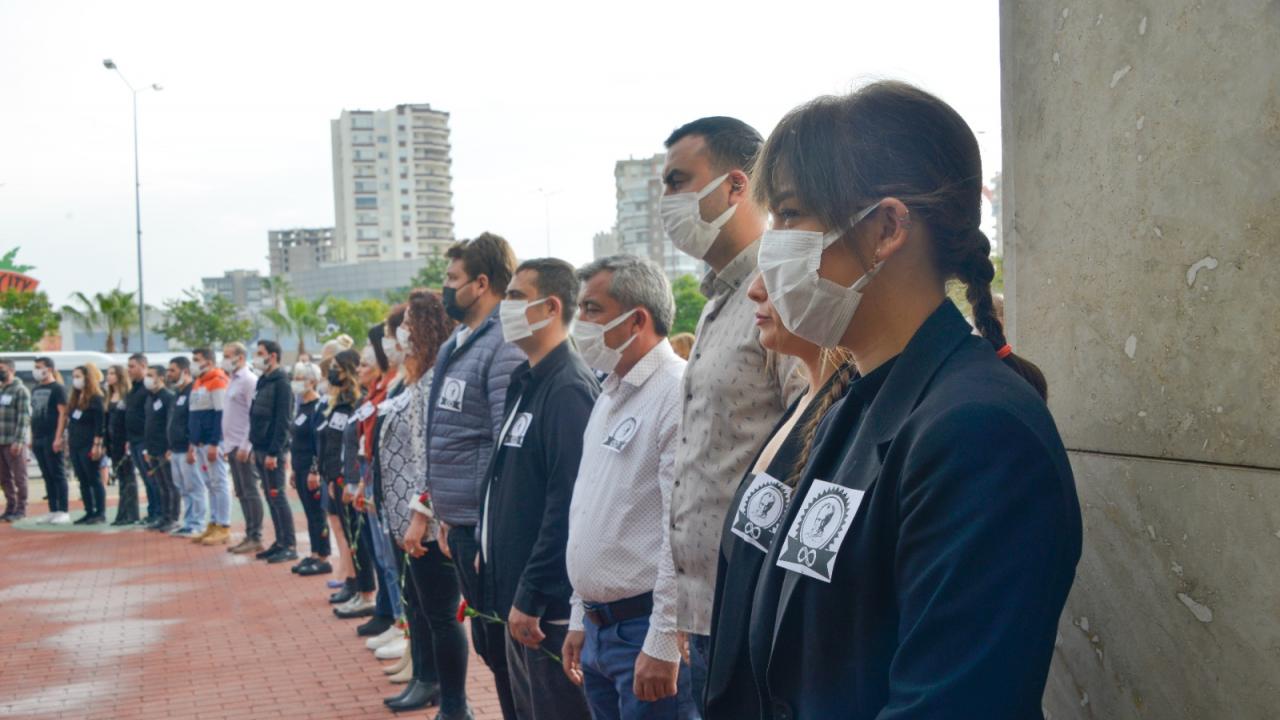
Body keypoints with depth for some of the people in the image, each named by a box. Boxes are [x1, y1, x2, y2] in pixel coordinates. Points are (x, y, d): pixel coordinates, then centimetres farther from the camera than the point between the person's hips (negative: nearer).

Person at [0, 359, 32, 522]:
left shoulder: (20, 390, -7)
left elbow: (24, 417, -13)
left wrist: (18, 441, -18)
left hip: (14, 442, -8)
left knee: (19, 476, -2)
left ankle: (21, 509, 3)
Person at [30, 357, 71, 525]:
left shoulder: (57, 388, -6)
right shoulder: (35, 390, 16)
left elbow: (62, 414, -12)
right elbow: (34, 415, 19)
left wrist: (58, 438, -19)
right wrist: (32, 438, 14)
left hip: (52, 439, -7)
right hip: (38, 439, 7)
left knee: (58, 475, -5)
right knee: (47, 476, 9)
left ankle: (63, 512, -3)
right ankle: (53, 511, 13)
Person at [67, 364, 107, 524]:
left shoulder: (95, 398, -9)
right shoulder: (74, 398, 15)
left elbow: (100, 424, -14)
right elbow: (71, 422, 19)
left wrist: (97, 445, -18)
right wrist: (68, 442, 14)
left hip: (88, 446, -8)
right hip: (75, 446, 8)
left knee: (94, 479, -4)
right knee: (83, 481, 8)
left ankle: (100, 513, 0)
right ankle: (89, 512, 13)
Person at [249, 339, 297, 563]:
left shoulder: (281, 382, -12)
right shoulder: (262, 381, 15)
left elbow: (283, 420, -19)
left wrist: (273, 452, -22)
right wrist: (256, 447, 15)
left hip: (273, 450, -9)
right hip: (260, 449, 9)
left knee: (277, 496, -7)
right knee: (271, 497, 11)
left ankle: (290, 546, -2)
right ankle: (280, 542, 17)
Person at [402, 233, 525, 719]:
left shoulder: (503, 348, -14)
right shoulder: (456, 347, 13)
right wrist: (441, 513, 16)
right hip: (458, 523, 9)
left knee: (503, 645, 1)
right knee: (488, 644, 16)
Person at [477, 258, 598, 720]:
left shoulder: (568, 389, -19)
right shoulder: (528, 382, 12)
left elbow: (567, 506, -24)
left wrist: (531, 597, -22)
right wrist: (490, 556, 17)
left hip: (549, 604, -9)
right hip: (518, 594, 9)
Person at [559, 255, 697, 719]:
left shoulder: (679, 395, -15)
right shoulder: (609, 396, 14)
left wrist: (663, 644, -20)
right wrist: (580, 619, 18)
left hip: (648, 629, -9)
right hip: (599, 628, 9)